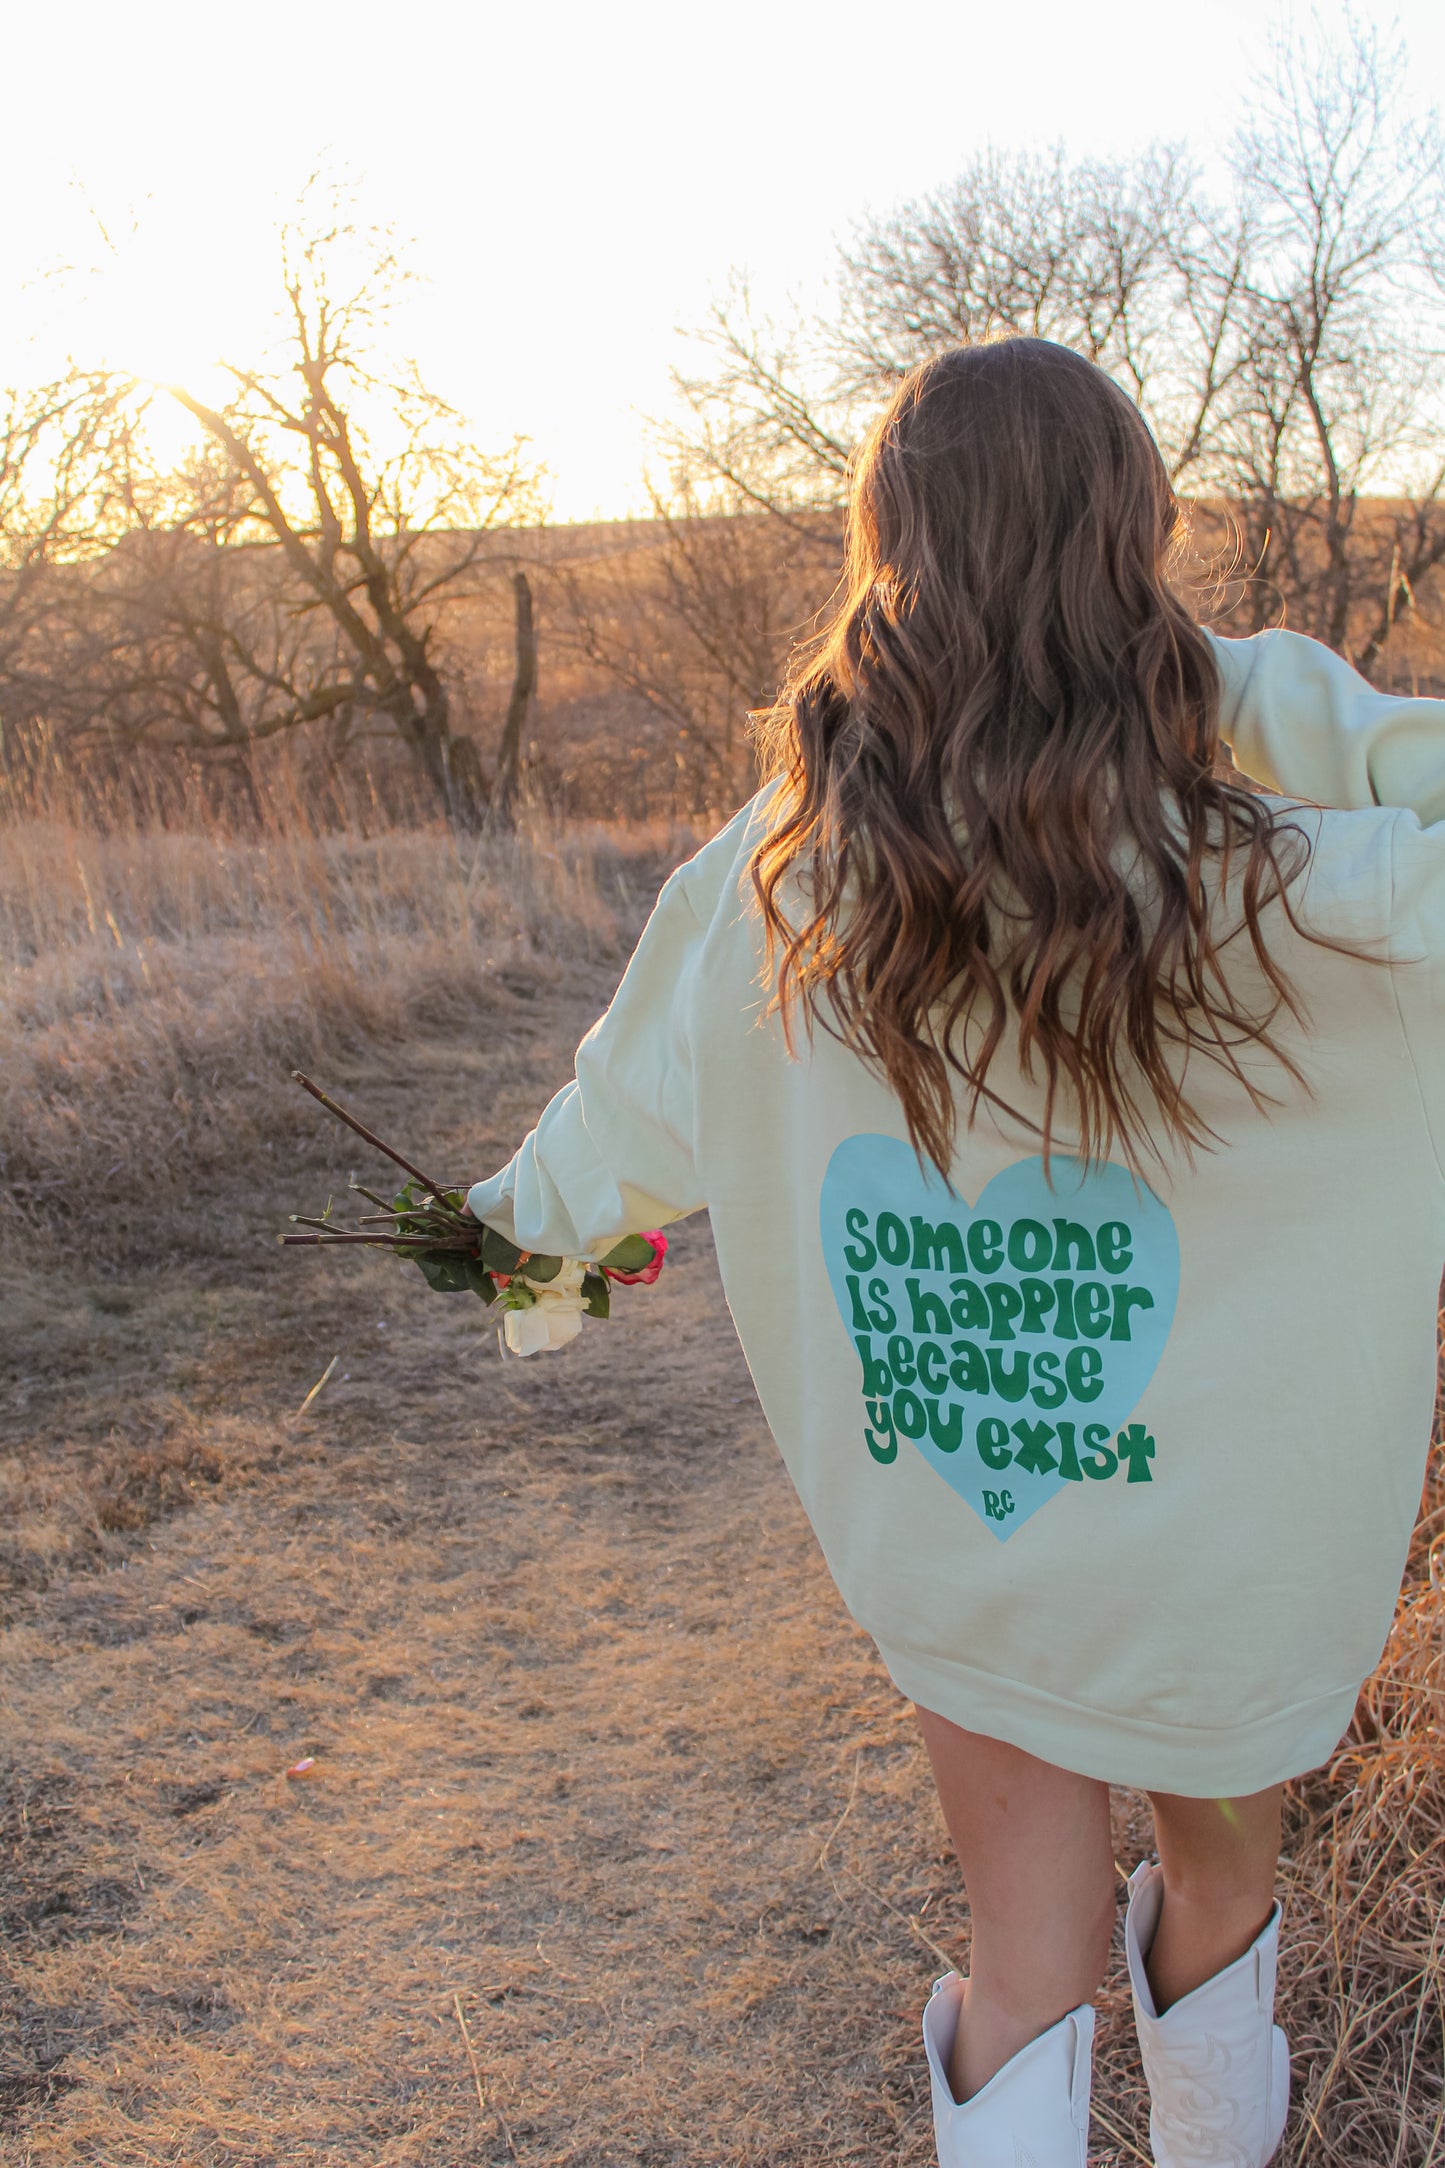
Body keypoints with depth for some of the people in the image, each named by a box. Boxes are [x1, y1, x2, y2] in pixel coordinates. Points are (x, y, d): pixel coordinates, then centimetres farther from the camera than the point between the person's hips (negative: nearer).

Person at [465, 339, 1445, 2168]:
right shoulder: (1276, 896, -27)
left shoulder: (768, 891, -15)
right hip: (1218, 1566, -1)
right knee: (1221, 1891, 29)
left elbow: (632, 1117, 3)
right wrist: (1272, 696, -18)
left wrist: (531, 1210, 24)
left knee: (1026, 1961, 20)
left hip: (936, 1541, 1)